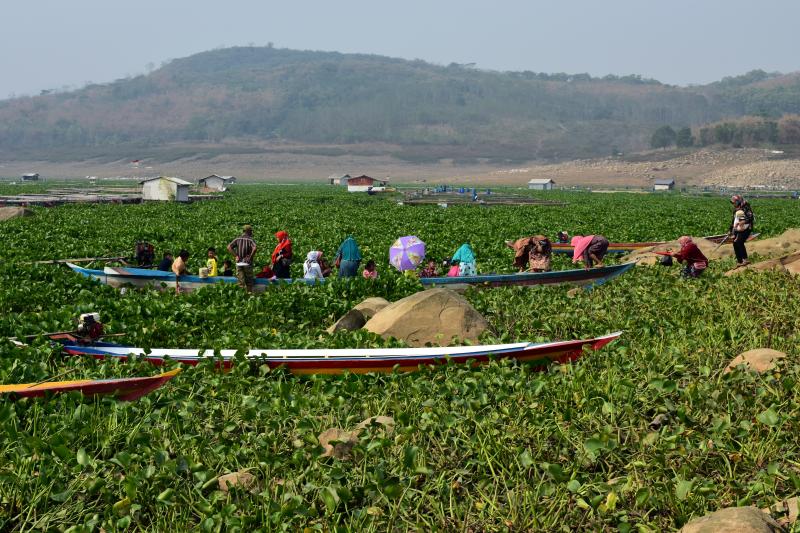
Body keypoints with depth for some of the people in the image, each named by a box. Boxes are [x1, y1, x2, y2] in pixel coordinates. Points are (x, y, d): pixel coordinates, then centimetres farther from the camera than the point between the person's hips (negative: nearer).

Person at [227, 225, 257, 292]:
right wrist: (250, 257, -13)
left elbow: (229, 247, -3)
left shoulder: (237, 239, 6)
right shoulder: (250, 239, -5)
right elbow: (255, 248, -24)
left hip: (239, 263, 3)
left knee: (241, 281, 5)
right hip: (247, 263, -3)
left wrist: (236, 256, -1)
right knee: (249, 281, 8)